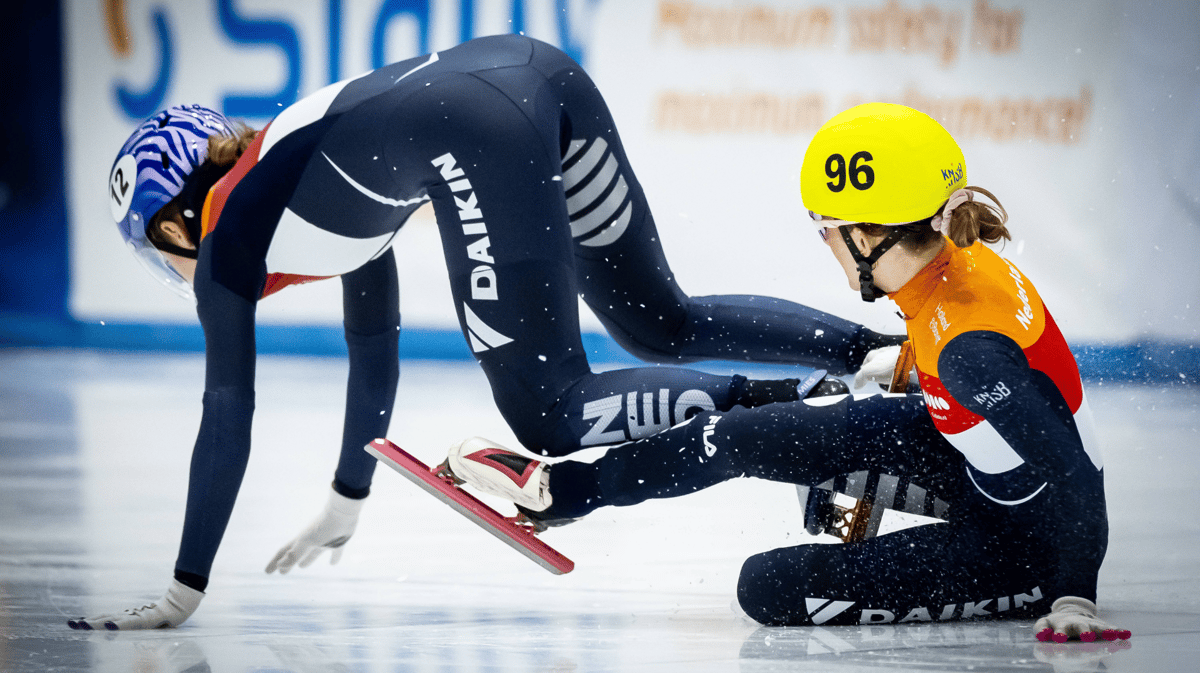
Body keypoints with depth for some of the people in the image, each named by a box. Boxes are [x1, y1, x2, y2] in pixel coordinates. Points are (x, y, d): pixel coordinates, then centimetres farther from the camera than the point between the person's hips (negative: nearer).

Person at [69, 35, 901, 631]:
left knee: (550, 415, -1)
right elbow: (375, 346, 46)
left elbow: (228, 422, 18)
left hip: (479, 130, -8)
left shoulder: (224, 246, 18)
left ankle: (801, 411, -13)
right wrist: (348, 504, 55)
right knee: (665, 325, 21)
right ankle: (887, 353, 10)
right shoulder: (302, 167, 38)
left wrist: (184, 593, 24)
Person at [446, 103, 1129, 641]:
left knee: (771, 587, -11)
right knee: (742, 437, 7)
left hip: (1023, 541, -9)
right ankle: (557, 488, 26)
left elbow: (1066, 471, -37)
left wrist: (1073, 600, -37)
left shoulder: (967, 342, -35)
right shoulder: (952, 259, -8)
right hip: (969, 457, 9)